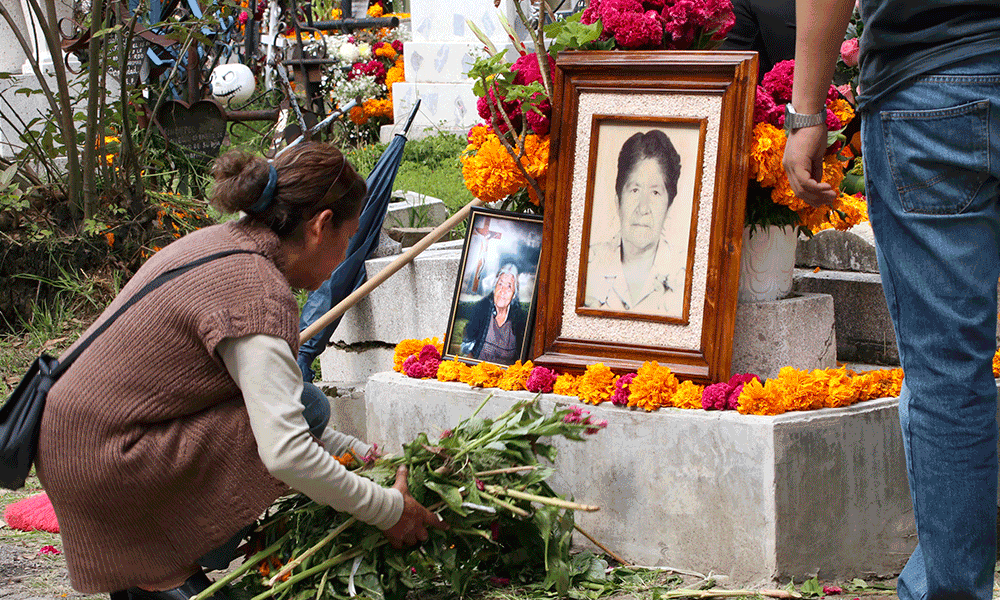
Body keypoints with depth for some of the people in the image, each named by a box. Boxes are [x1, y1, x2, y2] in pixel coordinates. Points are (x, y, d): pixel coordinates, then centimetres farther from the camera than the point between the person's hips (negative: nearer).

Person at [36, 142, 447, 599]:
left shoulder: (221, 241, 10)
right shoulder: (259, 294, -20)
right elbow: (285, 453, -28)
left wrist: (359, 451, 18)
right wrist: (390, 511, -17)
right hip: (102, 465, -10)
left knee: (286, 403, 18)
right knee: (306, 408, -11)